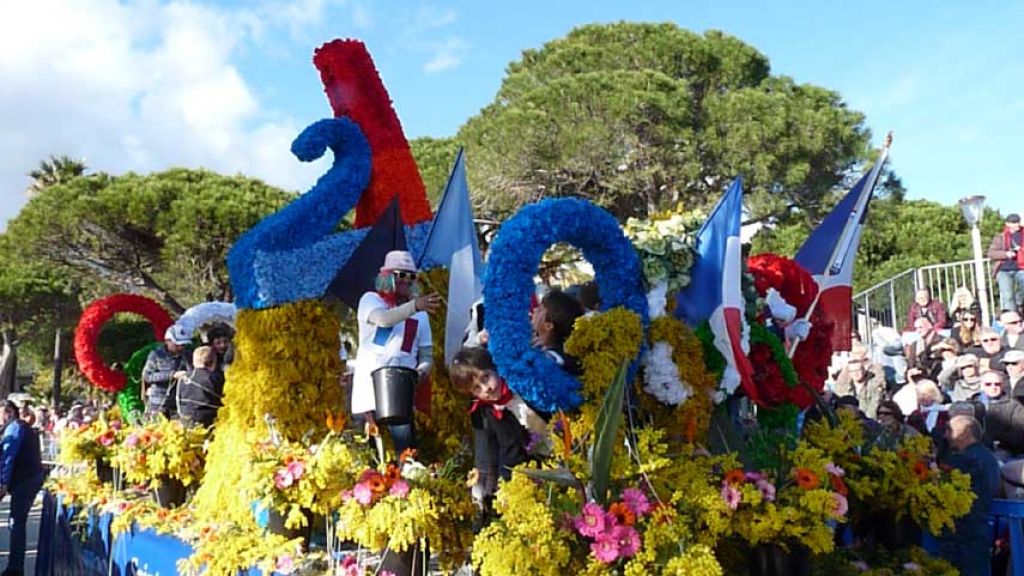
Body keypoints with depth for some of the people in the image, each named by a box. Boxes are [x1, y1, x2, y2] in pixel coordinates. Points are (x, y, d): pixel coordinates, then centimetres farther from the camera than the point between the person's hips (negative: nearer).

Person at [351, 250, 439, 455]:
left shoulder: (420, 314, 13)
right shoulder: (371, 299, 2)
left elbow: (426, 355, 12)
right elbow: (384, 319, -22)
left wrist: (422, 371, -11)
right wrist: (415, 305, -38)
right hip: (368, 387, -1)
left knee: (404, 440, -13)